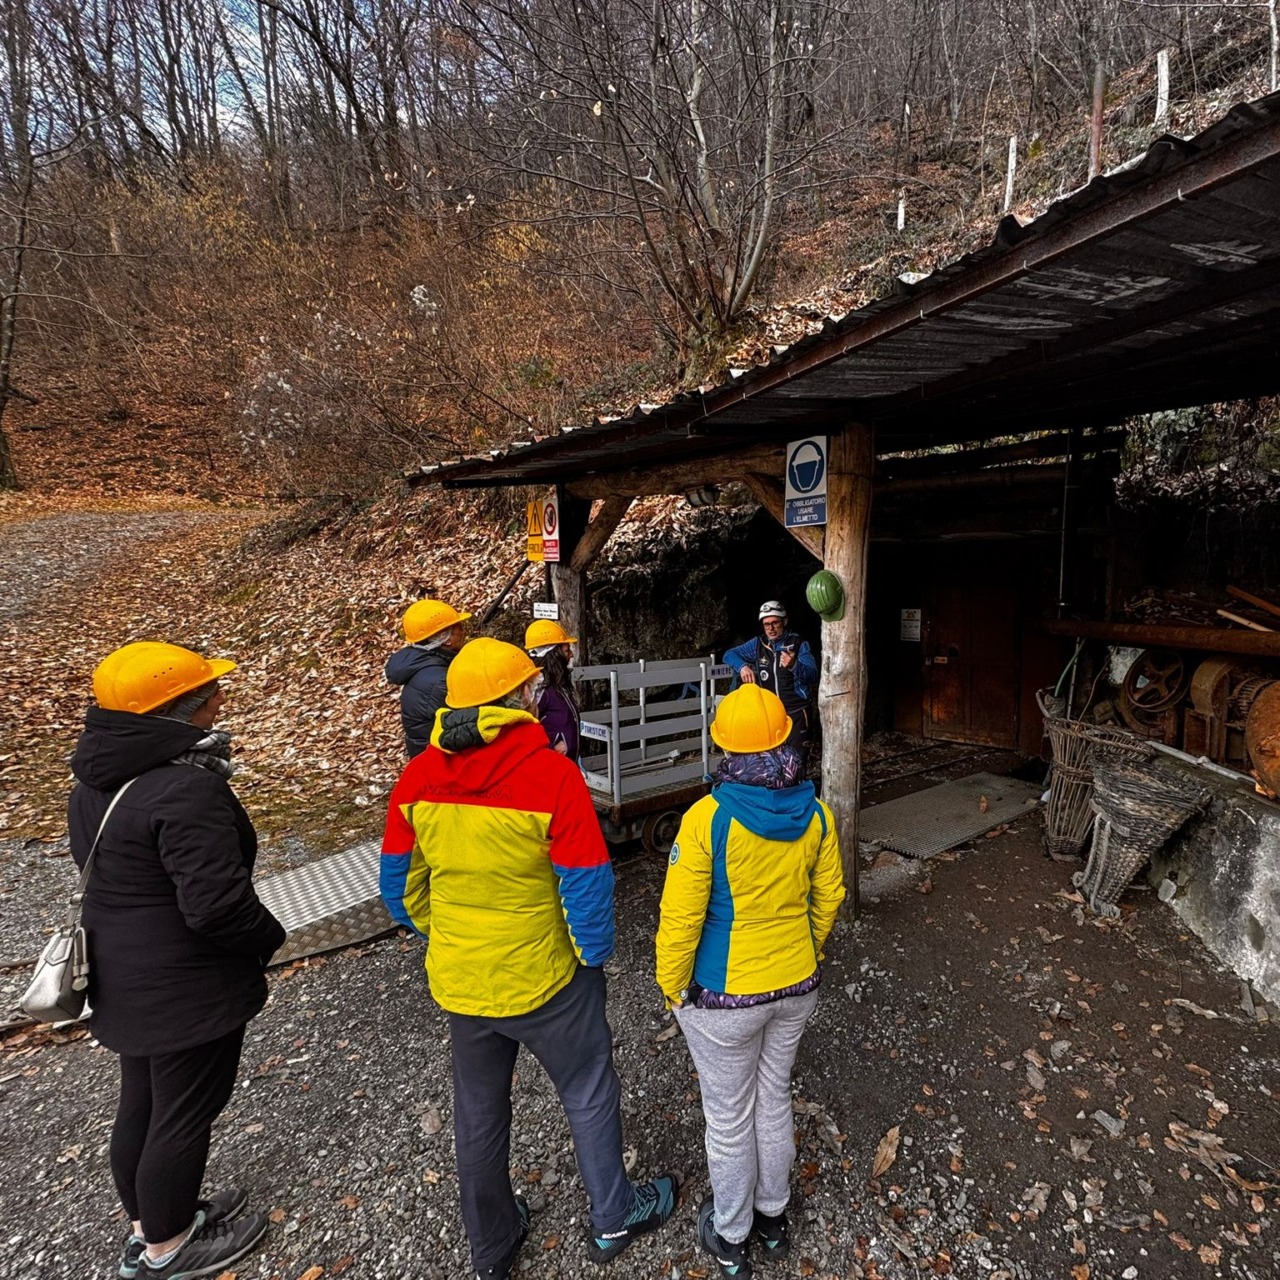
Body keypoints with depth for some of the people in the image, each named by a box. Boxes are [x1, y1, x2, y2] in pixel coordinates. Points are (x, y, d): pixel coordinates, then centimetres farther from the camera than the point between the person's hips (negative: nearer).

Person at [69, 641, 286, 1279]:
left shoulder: (97, 778, 0)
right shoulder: (187, 788, -31)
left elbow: (99, 865, 12)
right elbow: (216, 905, -32)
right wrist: (270, 934, -13)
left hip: (122, 979, 9)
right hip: (186, 987, -9)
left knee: (141, 1103, 26)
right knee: (184, 1116, 13)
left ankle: (147, 1220, 48)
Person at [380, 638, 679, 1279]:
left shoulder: (417, 776, -10)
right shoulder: (552, 774, -25)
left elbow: (400, 885, 0)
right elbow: (587, 887, -21)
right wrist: (592, 955, -3)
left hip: (458, 981, 5)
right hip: (545, 981, -4)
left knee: (478, 1112, 25)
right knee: (589, 1095, 22)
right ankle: (612, 1219, 44)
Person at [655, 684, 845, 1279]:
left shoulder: (708, 819, -27)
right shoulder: (815, 814, -11)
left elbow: (680, 917, -20)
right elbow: (827, 898, 2)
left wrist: (671, 986, -4)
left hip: (724, 994, -4)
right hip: (796, 985, 5)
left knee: (729, 1116, 18)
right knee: (775, 1099, 26)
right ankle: (772, 1216, 49)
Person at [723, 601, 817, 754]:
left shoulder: (798, 644, -5)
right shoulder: (758, 644, 4)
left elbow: (812, 675, -17)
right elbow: (730, 655, 5)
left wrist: (794, 666, -38)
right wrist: (743, 666, -17)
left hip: (796, 711, -3)